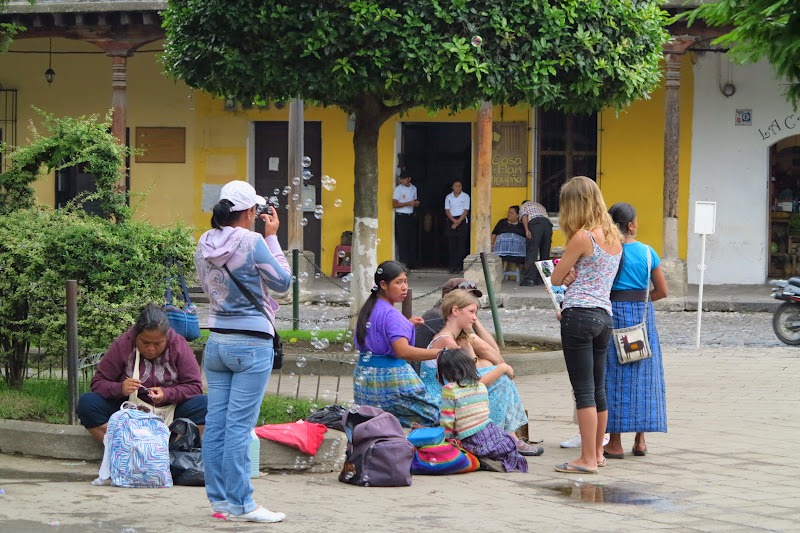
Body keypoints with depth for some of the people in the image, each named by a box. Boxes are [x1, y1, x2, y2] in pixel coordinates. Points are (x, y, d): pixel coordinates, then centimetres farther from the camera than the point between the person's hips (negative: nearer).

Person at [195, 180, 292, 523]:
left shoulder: (205, 244, 6)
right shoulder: (252, 242, -14)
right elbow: (283, 282, -3)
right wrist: (272, 237, 3)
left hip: (216, 341, 7)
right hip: (252, 343, -7)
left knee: (216, 423, 7)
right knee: (239, 426, -6)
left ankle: (219, 500, 12)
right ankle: (239, 505, -3)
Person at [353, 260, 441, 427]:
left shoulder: (369, 309, 12)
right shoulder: (390, 314, -15)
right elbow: (403, 351, -26)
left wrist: (407, 324, 24)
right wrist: (441, 353, -31)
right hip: (390, 379, -9)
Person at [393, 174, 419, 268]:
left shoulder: (413, 189, 11)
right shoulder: (398, 189, -7)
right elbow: (394, 204, -13)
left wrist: (416, 203, 0)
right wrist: (408, 203, -20)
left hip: (410, 216, 5)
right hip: (401, 217, -5)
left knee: (412, 240, 6)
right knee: (402, 241, -7)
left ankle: (412, 263, 14)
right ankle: (403, 263, -4)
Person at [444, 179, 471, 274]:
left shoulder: (465, 196, 2)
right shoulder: (448, 197, 9)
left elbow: (466, 211, -3)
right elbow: (447, 211, 5)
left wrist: (458, 222, -11)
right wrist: (454, 220, -11)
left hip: (462, 221, -2)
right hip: (451, 221, 2)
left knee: (461, 244, -7)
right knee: (451, 245, -2)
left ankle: (460, 266, -7)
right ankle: (452, 266, -1)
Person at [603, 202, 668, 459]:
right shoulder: (647, 252, -1)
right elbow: (662, 291, 2)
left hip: (614, 313, -2)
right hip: (642, 314, 2)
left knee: (615, 376, 3)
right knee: (642, 375, 11)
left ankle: (615, 443, 3)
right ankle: (640, 440, 14)